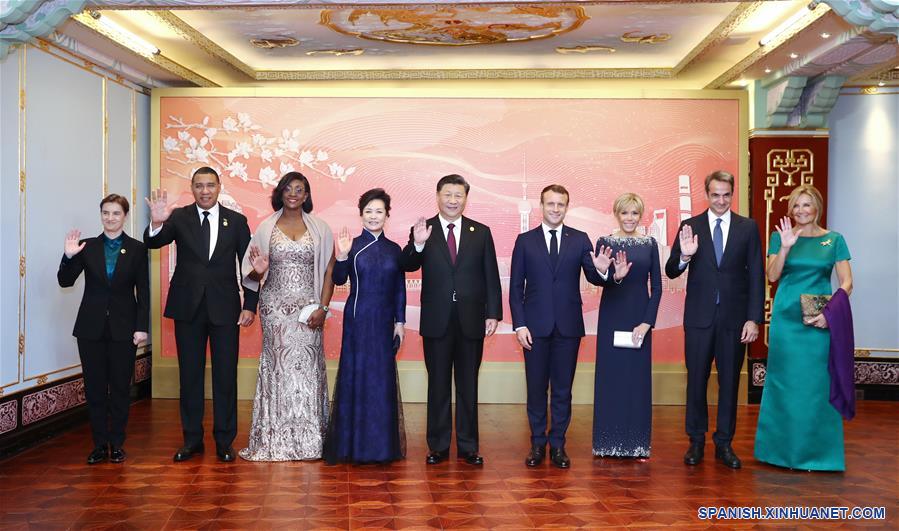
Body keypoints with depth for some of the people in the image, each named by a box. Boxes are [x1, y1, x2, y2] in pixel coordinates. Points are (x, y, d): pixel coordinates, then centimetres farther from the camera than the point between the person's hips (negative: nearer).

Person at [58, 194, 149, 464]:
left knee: (120, 387, 6)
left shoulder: (137, 249, 0)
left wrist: (142, 327, -7)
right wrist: (68, 256, -19)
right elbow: (65, 281, -1)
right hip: (91, 327, 1)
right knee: (94, 387, 6)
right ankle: (99, 444, 17)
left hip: (124, 327, -1)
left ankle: (117, 443, 17)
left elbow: (143, 292, -1)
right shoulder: (87, 247, 3)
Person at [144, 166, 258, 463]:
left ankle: (224, 441, 15)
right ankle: (192, 439, 20)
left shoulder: (236, 221, 2)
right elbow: (153, 243, -15)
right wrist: (157, 223, -37)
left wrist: (250, 305, -3)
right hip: (188, 307, 1)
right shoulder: (179, 218, 1)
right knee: (190, 375, 9)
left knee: (226, 376, 5)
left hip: (225, 307, 0)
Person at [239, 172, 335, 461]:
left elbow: (329, 271, 3)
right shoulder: (265, 227, 7)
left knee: (307, 367, -1)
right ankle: (276, 439, 7)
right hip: (275, 306, 0)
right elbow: (253, 274, 10)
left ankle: (308, 438, 8)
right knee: (277, 366, -1)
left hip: (308, 307, 0)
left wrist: (322, 307, -8)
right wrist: (258, 271, -14)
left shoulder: (319, 228, 5)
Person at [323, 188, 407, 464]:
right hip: (357, 319, -3)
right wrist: (342, 256, -25)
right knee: (355, 375, 2)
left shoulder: (394, 249, 7)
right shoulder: (352, 246, -1)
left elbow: (400, 289, 9)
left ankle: (382, 443, 19)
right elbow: (339, 280, -10)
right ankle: (352, 443, 13)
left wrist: (400, 322, 5)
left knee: (383, 378, 7)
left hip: (384, 321, 3)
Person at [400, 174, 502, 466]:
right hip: (436, 321, -1)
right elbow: (407, 266, -13)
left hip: (471, 321, 1)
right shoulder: (422, 231, 0)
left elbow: (491, 276, 3)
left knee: (468, 385, 10)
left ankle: (468, 446, 21)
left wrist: (493, 313, -3)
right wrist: (417, 244, -31)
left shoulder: (481, 232, 4)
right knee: (438, 385, 9)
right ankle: (438, 446, 20)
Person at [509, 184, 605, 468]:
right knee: (536, 388, 7)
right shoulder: (525, 240, 3)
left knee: (563, 388, 7)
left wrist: (601, 270, -28)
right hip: (535, 326, 0)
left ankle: (558, 445, 18)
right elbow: (516, 287, 2)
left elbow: (593, 278, -4)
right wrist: (519, 325, -6)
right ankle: (538, 444, 19)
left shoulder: (580, 240, 5)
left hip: (568, 326, 1)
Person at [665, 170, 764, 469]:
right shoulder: (690, 226, 1)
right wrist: (684, 256, -23)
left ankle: (724, 444, 21)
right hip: (699, 317, 0)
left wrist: (754, 319, -6)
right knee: (696, 380, 6)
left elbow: (756, 276, 1)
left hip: (734, 317, 1)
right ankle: (696, 442, 20)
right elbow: (671, 272, -1)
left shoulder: (748, 227, 2)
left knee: (729, 382, 9)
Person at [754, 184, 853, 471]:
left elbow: (846, 282, 0)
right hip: (786, 317, 0)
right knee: (784, 382, 5)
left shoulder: (834, 240, 4)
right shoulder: (780, 236, 5)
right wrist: (786, 246, -16)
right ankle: (783, 447, 17)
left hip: (819, 320, 0)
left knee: (817, 383, 3)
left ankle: (816, 450, 16)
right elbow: (772, 276, -3)